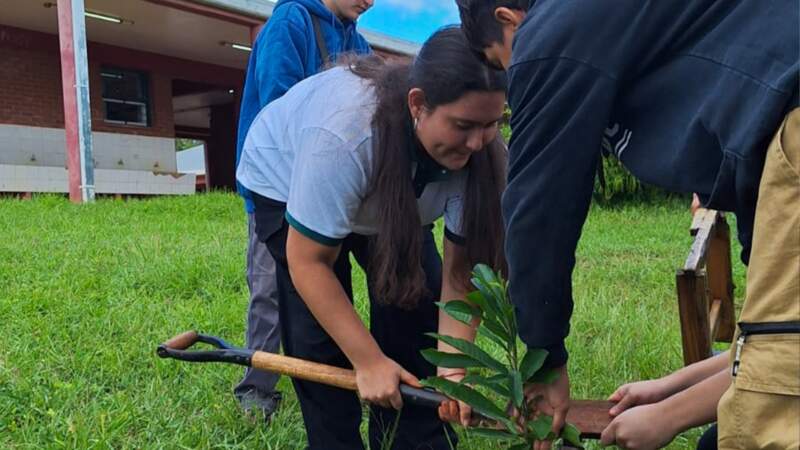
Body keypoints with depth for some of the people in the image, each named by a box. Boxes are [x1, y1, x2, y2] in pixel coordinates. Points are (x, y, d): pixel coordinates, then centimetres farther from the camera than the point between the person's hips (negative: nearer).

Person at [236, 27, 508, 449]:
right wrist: (368, 361, -34)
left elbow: (460, 268, -25)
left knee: (418, 303, -9)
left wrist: (454, 367, -36)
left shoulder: (479, 151, -29)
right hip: (285, 179, -3)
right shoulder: (342, 133, -43)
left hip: (393, 193, 4)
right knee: (319, 329, -14)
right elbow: (309, 262, -34)